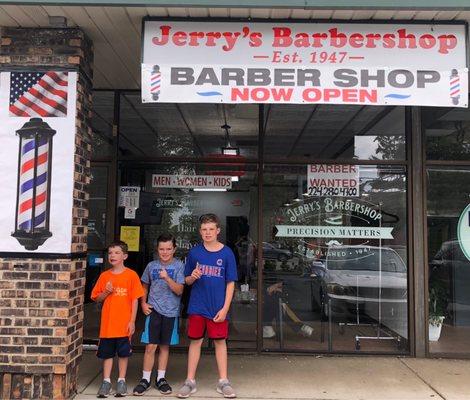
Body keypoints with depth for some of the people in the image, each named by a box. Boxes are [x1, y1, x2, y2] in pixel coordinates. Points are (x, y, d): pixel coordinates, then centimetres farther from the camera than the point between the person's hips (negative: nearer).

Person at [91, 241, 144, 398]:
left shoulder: (131, 275, -5)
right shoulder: (104, 276, 4)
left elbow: (135, 299, -5)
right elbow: (96, 298, 10)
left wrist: (132, 321, -8)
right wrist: (106, 292, -11)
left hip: (124, 323, -2)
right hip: (107, 323, 3)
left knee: (123, 353, 9)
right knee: (107, 353, 10)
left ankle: (121, 381, 22)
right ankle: (106, 381, 22)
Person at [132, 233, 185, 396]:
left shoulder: (179, 266, -5)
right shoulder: (151, 266, 3)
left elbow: (179, 291, -11)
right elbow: (145, 286, 16)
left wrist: (167, 278, -24)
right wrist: (143, 303, 2)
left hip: (170, 311, -1)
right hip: (153, 310, 1)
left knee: (165, 346, 11)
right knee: (150, 346, -2)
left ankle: (161, 378, 24)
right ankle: (145, 379, 12)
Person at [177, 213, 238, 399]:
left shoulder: (227, 253, -3)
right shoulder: (194, 252, 1)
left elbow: (230, 283, -2)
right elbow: (187, 281, 8)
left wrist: (225, 308, -8)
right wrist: (193, 277, -16)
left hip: (218, 308, -1)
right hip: (197, 306, 1)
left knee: (220, 342, 7)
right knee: (195, 341, 9)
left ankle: (223, 381, 20)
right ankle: (190, 381, 21)